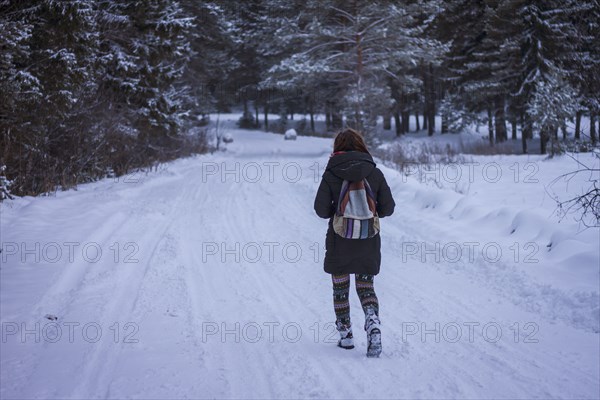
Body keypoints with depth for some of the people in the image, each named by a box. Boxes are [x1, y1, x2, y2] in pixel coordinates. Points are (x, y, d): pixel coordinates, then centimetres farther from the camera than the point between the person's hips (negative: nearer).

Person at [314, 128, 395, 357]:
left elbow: (321, 209, -9)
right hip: (368, 242, 2)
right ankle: (373, 321, -18)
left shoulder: (331, 174, -7)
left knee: (340, 288, 14)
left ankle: (346, 335, 18)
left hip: (339, 241, -1)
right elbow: (388, 207, -2)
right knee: (365, 287, 10)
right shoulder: (374, 172, -2)